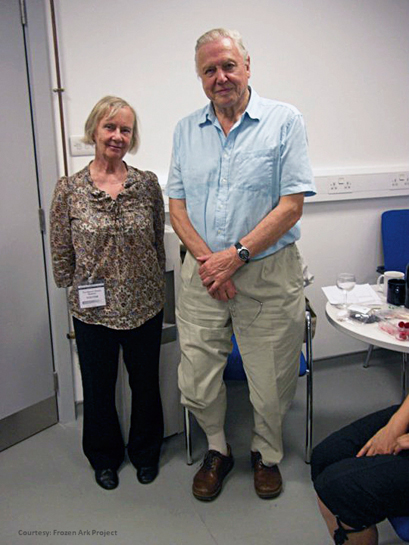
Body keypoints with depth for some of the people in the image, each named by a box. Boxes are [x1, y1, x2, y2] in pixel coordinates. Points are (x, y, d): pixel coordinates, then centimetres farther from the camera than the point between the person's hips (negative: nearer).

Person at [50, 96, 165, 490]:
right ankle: (104, 457, 42)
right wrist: (76, 289, 3)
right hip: (92, 311, -1)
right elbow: (61, 254, 0)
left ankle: (145, 453, 42)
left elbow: (159, 242, 5)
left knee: (146, 384, 16)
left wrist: (152, 285, 6)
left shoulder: (147, 184, -4)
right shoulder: (69, 189, -7)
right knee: (98, 389, 16)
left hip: (145, 306, 1)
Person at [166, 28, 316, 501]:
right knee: (195, 383, 9)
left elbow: (291, 204, -9)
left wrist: (237, 255, -15)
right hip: (202, 274, 3)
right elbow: (176, 206, 7)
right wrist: (204, 258, -9)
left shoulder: (284, 121, -2)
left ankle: (266, 454, 38)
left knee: (271, 383, 9)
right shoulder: (186, 130, 10)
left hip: (269, 274, -3)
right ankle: (217, 450, 37)